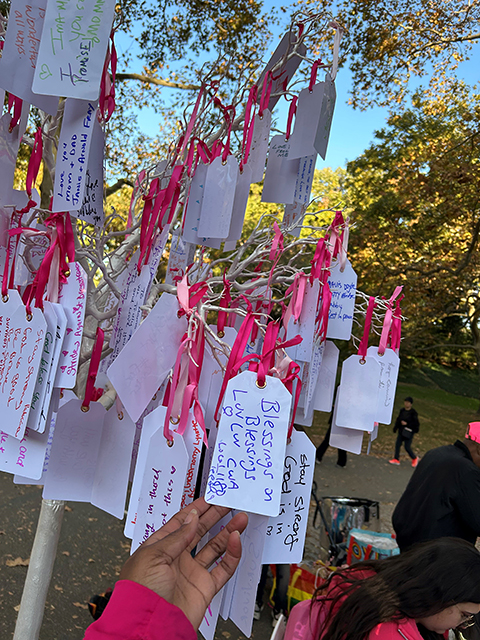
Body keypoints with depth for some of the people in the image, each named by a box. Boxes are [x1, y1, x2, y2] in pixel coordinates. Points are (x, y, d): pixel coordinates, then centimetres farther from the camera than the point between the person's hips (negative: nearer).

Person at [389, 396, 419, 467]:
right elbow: (398, 419, 17)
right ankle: (396, 459, 15)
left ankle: (414, 458, 21)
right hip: (401, 431, 6)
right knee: (397, 444, 4)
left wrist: (407, 424, -18)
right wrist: (396, 427, 13)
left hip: (409, 432, -6)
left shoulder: (413, 413, -13)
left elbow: (416, 423, -14)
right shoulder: (402, 411, 6)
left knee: (407, 447, -4)